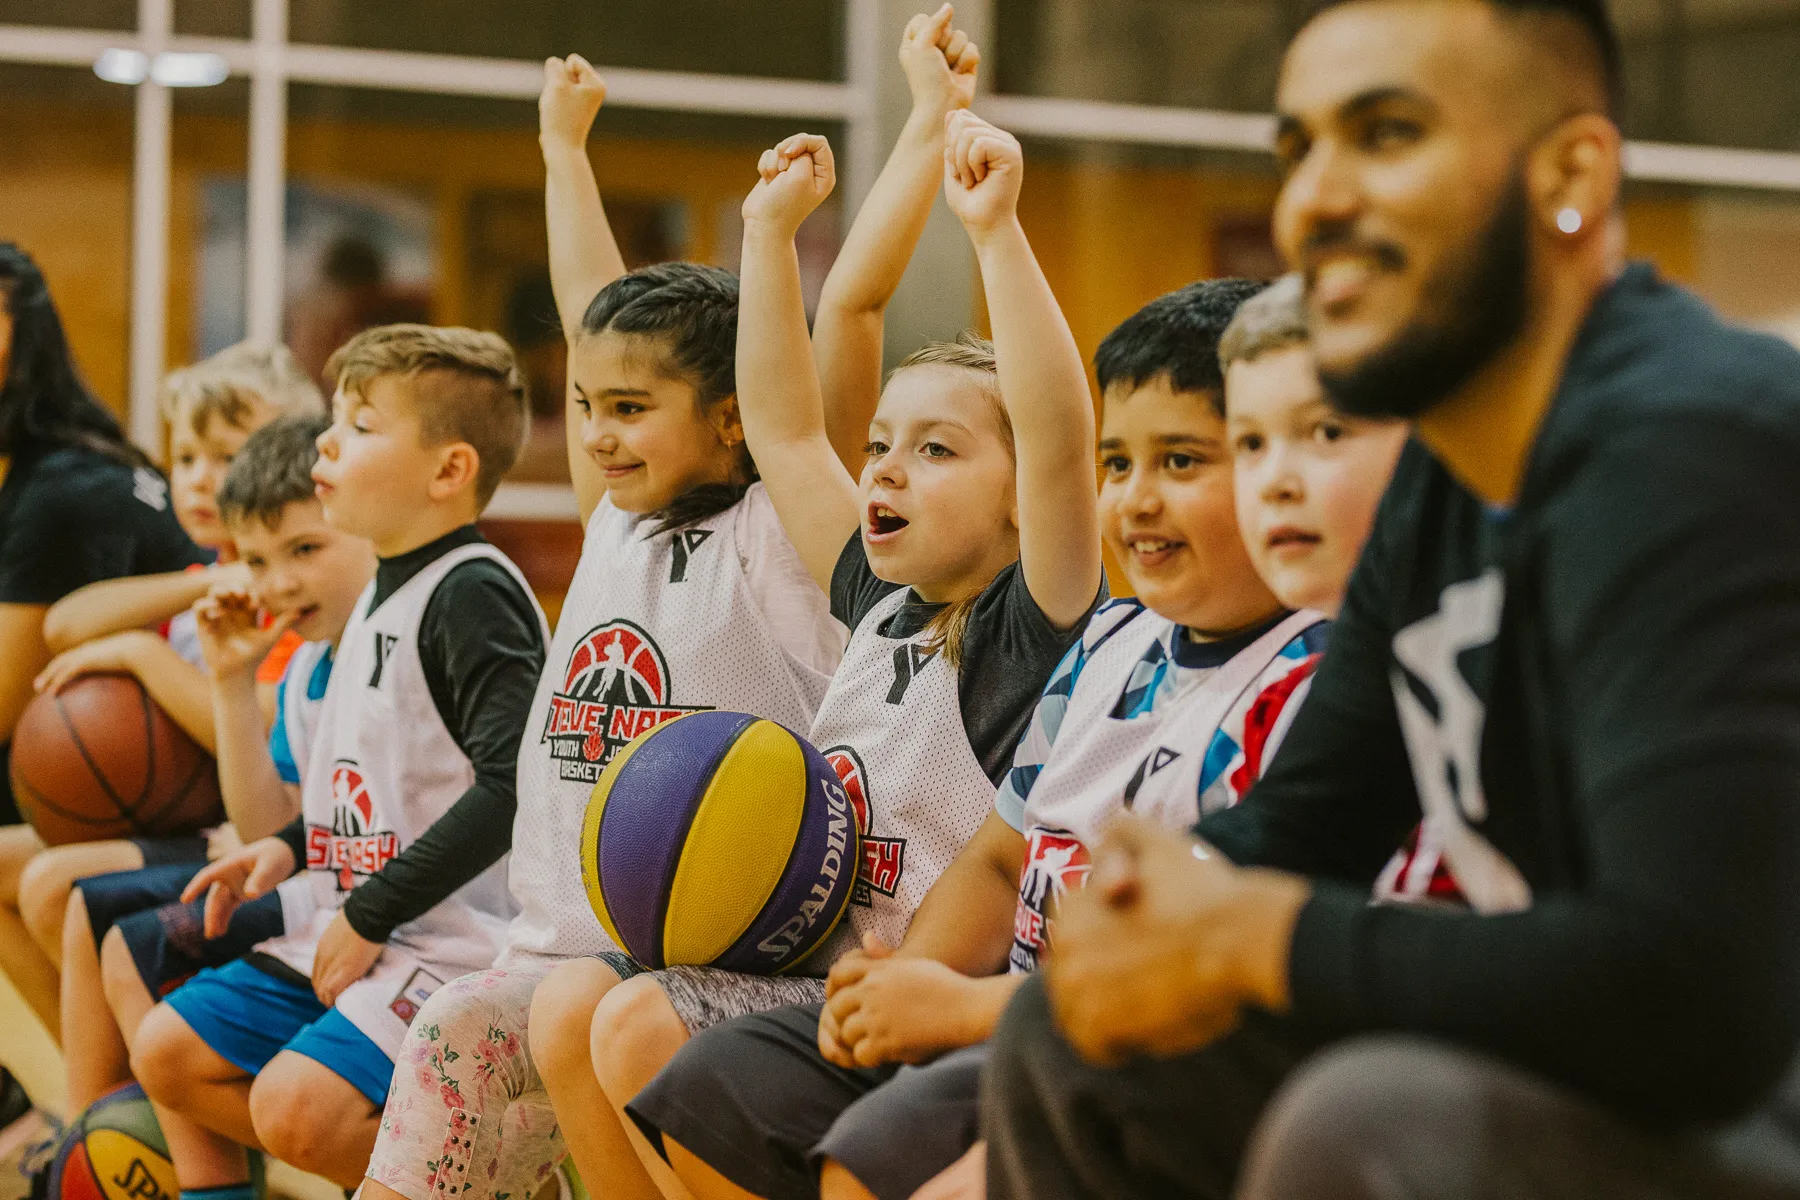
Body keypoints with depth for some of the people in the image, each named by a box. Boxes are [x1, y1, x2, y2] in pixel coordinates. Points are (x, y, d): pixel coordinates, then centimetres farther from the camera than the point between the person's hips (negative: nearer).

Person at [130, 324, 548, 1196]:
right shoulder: (382, 594, 15)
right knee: (167, 1053, 8)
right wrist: (292, 846, 11)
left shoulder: (474, 593, -16)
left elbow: (510, 786, -25)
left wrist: (370, 913, -21)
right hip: (347, 929, 10)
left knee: (295, 1102, -24)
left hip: (450, 936, -10)